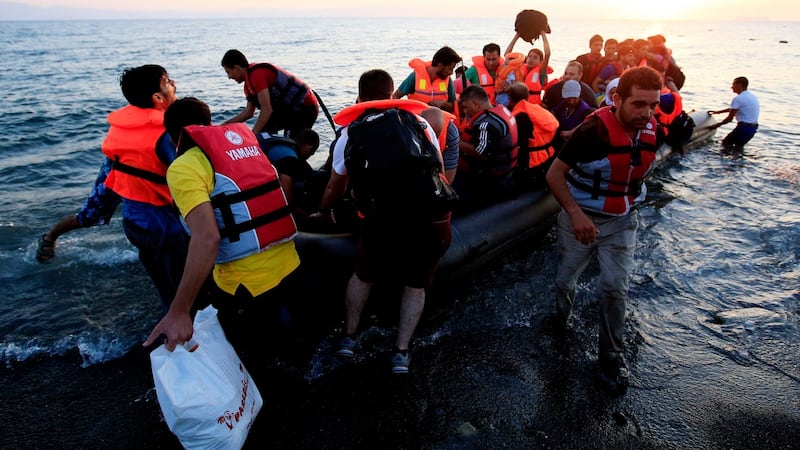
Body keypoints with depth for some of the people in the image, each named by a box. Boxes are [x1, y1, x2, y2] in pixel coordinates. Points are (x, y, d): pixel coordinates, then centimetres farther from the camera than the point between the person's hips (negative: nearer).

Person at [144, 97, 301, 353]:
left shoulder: (183, 168, -10)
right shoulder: (245, 139, 11)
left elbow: (207, 238, -24)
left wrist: (178, 312, -21)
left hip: (248, 286, -7)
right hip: (290, 269, 7)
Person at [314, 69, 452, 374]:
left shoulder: (350, 133, 14)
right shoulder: (420, 123, 15)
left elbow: (335, 189, 26)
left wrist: (321, 212, 47)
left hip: (382, 224, -1)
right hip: (434, 220, 2)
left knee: (363, 275, 28)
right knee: (416, 284, 26)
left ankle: (349, 337, 39)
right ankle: (401, 352, 29)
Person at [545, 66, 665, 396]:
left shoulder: (654, 134, -8)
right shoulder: (593, 131, -25)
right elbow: (554, 174, -22)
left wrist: (630, 201, 14)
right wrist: (576, 213, -33)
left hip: (622, 222, 3)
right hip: (580, 218, -3)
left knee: (615, 289, -2)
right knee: (566, 280, 13)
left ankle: (612, 357, 17)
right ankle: (560, 320, 46)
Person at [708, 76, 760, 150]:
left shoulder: (738, 98, -15)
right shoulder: (752, 96, 15)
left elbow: (730, 119, -12)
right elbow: (734, 109, 28)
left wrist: (718, 125, 4)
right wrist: (717, 112, 34)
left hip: (744, 128, -9)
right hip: (753, 128, 9)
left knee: (725, 143, 6)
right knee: (738, 146, 24)